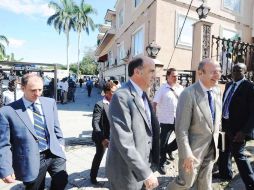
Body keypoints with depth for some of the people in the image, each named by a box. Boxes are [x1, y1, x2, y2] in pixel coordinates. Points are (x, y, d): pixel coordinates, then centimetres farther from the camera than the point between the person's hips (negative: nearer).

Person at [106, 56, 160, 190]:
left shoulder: (143, 96, 7)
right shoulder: (121, 97, -22)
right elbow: (124, 143, -26)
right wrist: (146, 173, -21)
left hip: (143, 167, 8)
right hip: (126, 172, -7)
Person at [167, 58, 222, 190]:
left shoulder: (217, 91, 2)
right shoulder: (188, 94, -22)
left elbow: (216, 120, 12)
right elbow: (181, 129, -21)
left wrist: (215, 143, 13)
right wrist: (186, 154, -21)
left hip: (211, 148, 6)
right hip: (194, 147, -6)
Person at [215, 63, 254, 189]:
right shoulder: (229, 85, 9)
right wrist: (221, 121, 12)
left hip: (238, 128, -8)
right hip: (226, 124, 8)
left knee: (238, 155, -1)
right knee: (224, 151, 20)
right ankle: (225, 173, 40)